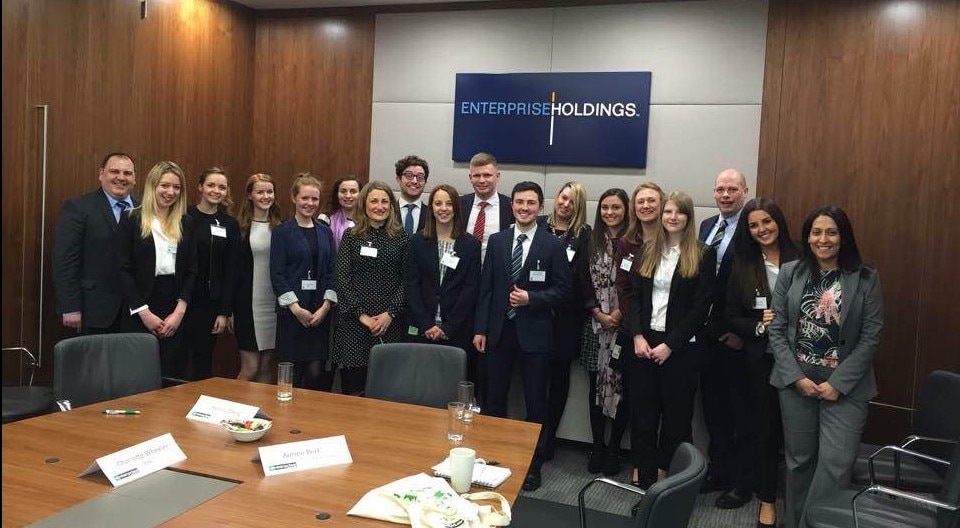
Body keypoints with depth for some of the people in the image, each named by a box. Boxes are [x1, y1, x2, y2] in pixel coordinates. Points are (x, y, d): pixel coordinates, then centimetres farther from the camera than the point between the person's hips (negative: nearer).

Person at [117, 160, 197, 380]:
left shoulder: (186, 223, 11)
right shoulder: (131, 219, 2)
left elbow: (191, 271, 7)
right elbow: (123, 270, -4)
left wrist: (179, 311, -4)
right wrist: (143, 312, -10)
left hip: (176, 314, 3)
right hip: (139, 314, -2)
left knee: (173, 378, 3)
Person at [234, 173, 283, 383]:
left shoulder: (280, 227, 8)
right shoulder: (239, 227, -2)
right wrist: (230, 309, -7)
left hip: (275, 303, 3)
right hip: (248, 304, -3)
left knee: (267, 367, 10)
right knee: (250, 368, 0)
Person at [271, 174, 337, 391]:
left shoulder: (325, 232, 11)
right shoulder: (282, 232, 1)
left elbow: (332, 271, 7)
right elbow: (277, 274, -5)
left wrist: (325, 306, -4)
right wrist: (296, 308, -12)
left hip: (320, 312, 3)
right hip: (291, 311, -3)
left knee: (317, 373, -1)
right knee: (293, 373, 0)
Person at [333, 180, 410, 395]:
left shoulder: (401, 239, 7)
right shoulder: (351, 237, 6)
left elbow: (406, 281, 2)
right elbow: (342, 279, -1)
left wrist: (390, 313, -9)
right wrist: (361, 314, -9)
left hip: (390, 322, 0)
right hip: (354, 321, 0)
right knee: (352, 389, 2)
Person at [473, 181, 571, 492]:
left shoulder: (553, 245, -3)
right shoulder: (496, 241, 6)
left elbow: (562, 290, -3)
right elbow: (486, 288, 5)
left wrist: (532, 298, -18)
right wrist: (480, 329, 1)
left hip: (534, 332, -2)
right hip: (499, 330, 3)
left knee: (535, 403, 8)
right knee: (494, 399, 12)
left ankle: (533, 464, 23)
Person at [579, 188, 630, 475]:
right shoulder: (591, 241, 7)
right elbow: (583, 282, 4)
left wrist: (619, 314, -11)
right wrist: (599, 314, -6)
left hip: (625, 325, -2)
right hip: (596, 325, 3)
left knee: (621, 385, 3)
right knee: (596, 385, 8)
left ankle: (614, 448, 17)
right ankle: (597, 447, 20)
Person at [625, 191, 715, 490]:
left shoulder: (703, 255, -3)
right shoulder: (648, 251, 10)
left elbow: (701, 307, -8)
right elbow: (634, 297, 7)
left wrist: (669, 345, -12)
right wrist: (638, 336, -7)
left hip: (679, 347, -4)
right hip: (643, 343, 4)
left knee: (676, 415, 6)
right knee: (641, 412, 7)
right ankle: (644, 478, 18)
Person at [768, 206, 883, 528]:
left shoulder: (866, 278, -1)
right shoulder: (790, 273, 3)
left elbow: (870, 337, -5)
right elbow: (777, 330, 1)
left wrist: (838, 383, -11)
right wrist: (796, 377, -8)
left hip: (845, 386, -1)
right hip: (795, 382, 2)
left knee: (836, 464, -7)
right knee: (799, 460, 11)